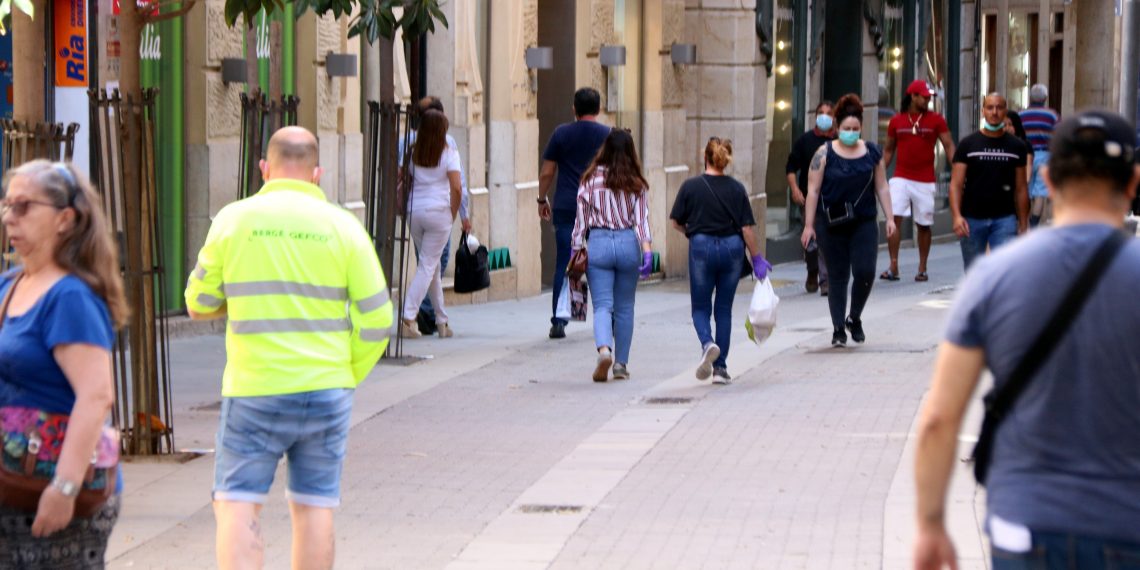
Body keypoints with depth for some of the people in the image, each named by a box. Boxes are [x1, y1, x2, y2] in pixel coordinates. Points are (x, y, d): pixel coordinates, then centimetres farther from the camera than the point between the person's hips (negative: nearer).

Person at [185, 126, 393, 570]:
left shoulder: (233, 220, -2)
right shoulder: (342, 226, 0)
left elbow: (199, 305, 7)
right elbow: (377, 318, -1)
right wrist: (348, 375, 12)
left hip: (254, 389, -2)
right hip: (324, 391, 2)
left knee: (237, 507, 1)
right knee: (314, 507, 10)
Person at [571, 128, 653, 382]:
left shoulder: (591, 179, 0)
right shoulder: (637, 184, 2)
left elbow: (581, 218, 1)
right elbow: (642, 220, -6)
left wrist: (577, 250, 5)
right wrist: (647, 252, -10)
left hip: (598, 243, -1)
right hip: (628, 244, 1)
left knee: (602, 305, -2)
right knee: (624, 308, 13)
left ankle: (604, 349, -29)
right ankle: (621, 364, 17)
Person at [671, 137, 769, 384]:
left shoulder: (691, 186, -5)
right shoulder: (736, 189, -3)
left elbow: (677, 222, 0)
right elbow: (747, 227, -4)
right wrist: (757, 259, 5)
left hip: (701, 247, -2)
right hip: (732, 248, 2)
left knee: (700, 307, 10)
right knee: (724, 308, 11)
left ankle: (708, 343, -21)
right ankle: (720, 367, 11)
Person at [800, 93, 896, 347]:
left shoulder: (872, 152, 5)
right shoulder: (824, 154, -3)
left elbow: (881, 187, 11)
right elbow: (813, 191, -3)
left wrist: (889, 218, 5)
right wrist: (809, 225, -7)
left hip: (864, 223, 2)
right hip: (832, 225, -2)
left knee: (865, 272, -9)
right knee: (838, 276, 3)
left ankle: (855, 318, 16)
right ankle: (838, 329, 11)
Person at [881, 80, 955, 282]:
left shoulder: (936, 120, 2)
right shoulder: (896, 121, 6)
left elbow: (948, 146, -1)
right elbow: (888, 150, 14)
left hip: (925, 181, 0)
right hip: (901, 179, 0)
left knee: (924, 225, 6)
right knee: (894, 218, -13)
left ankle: (922, 269, 17)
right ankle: (893, 267, -10)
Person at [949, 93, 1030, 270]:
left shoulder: (1017, 147, 6)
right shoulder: (968, 145, 2)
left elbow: (1021, 189, 8)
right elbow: (956, 184, -4)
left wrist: (1023, 225, 5)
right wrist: (957, 216, -19)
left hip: (1005, 219, 0)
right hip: (972, 220, 0)